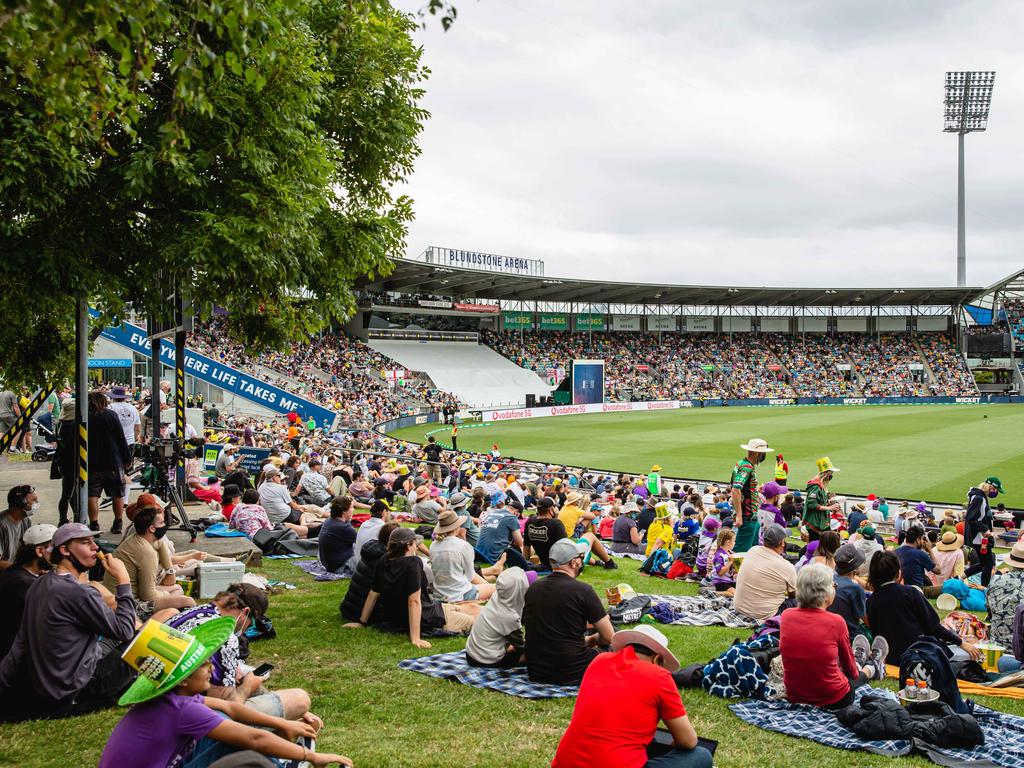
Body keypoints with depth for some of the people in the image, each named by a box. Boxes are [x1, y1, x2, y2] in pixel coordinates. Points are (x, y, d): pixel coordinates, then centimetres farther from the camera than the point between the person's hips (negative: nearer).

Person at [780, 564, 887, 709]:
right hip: (834, 701, -3)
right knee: (854, 673, 33)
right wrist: (854, 672, 24)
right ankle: (873, 667, 63)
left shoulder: (786, 616, -9)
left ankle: (859, 662, 64)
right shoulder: (835, 622, -20)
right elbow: (847, 660, 0)